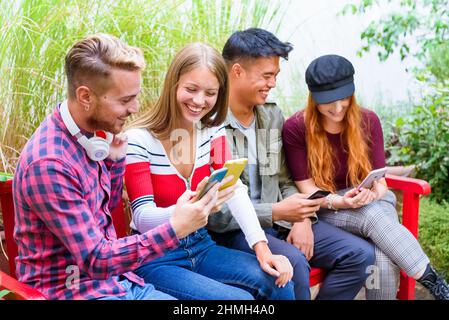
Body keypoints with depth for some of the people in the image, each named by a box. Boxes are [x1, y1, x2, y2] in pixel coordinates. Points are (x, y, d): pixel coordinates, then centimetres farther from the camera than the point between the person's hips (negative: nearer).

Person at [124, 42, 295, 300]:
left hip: (201, 245, 6)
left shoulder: (212, 130, 1)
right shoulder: (138, 140, -17)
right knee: (238, 298, -22)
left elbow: (235, 190, -9)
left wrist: (261, 247, -21)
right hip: (155, 257, -5)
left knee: (278, 284, -12)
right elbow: (143, 219, -21)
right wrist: (186, 211, -43)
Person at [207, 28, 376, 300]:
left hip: (278, 222, 7)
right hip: (231, 231, -7)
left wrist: (302, 218, -4)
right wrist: (275, 212, -21)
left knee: (360, 255, -4)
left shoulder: (273, 116, 8)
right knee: (293, 262, -34)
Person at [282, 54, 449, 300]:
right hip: (325, 210, -2)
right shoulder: (295, 129, -10)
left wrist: (372, 194, -26)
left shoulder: (368, 121, -1)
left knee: (384, 260, -31)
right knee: (374, 216, -35)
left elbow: (380, 180, -2)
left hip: (372, 203, 2)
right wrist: (341, 202, -29)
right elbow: (307, 189, -10)